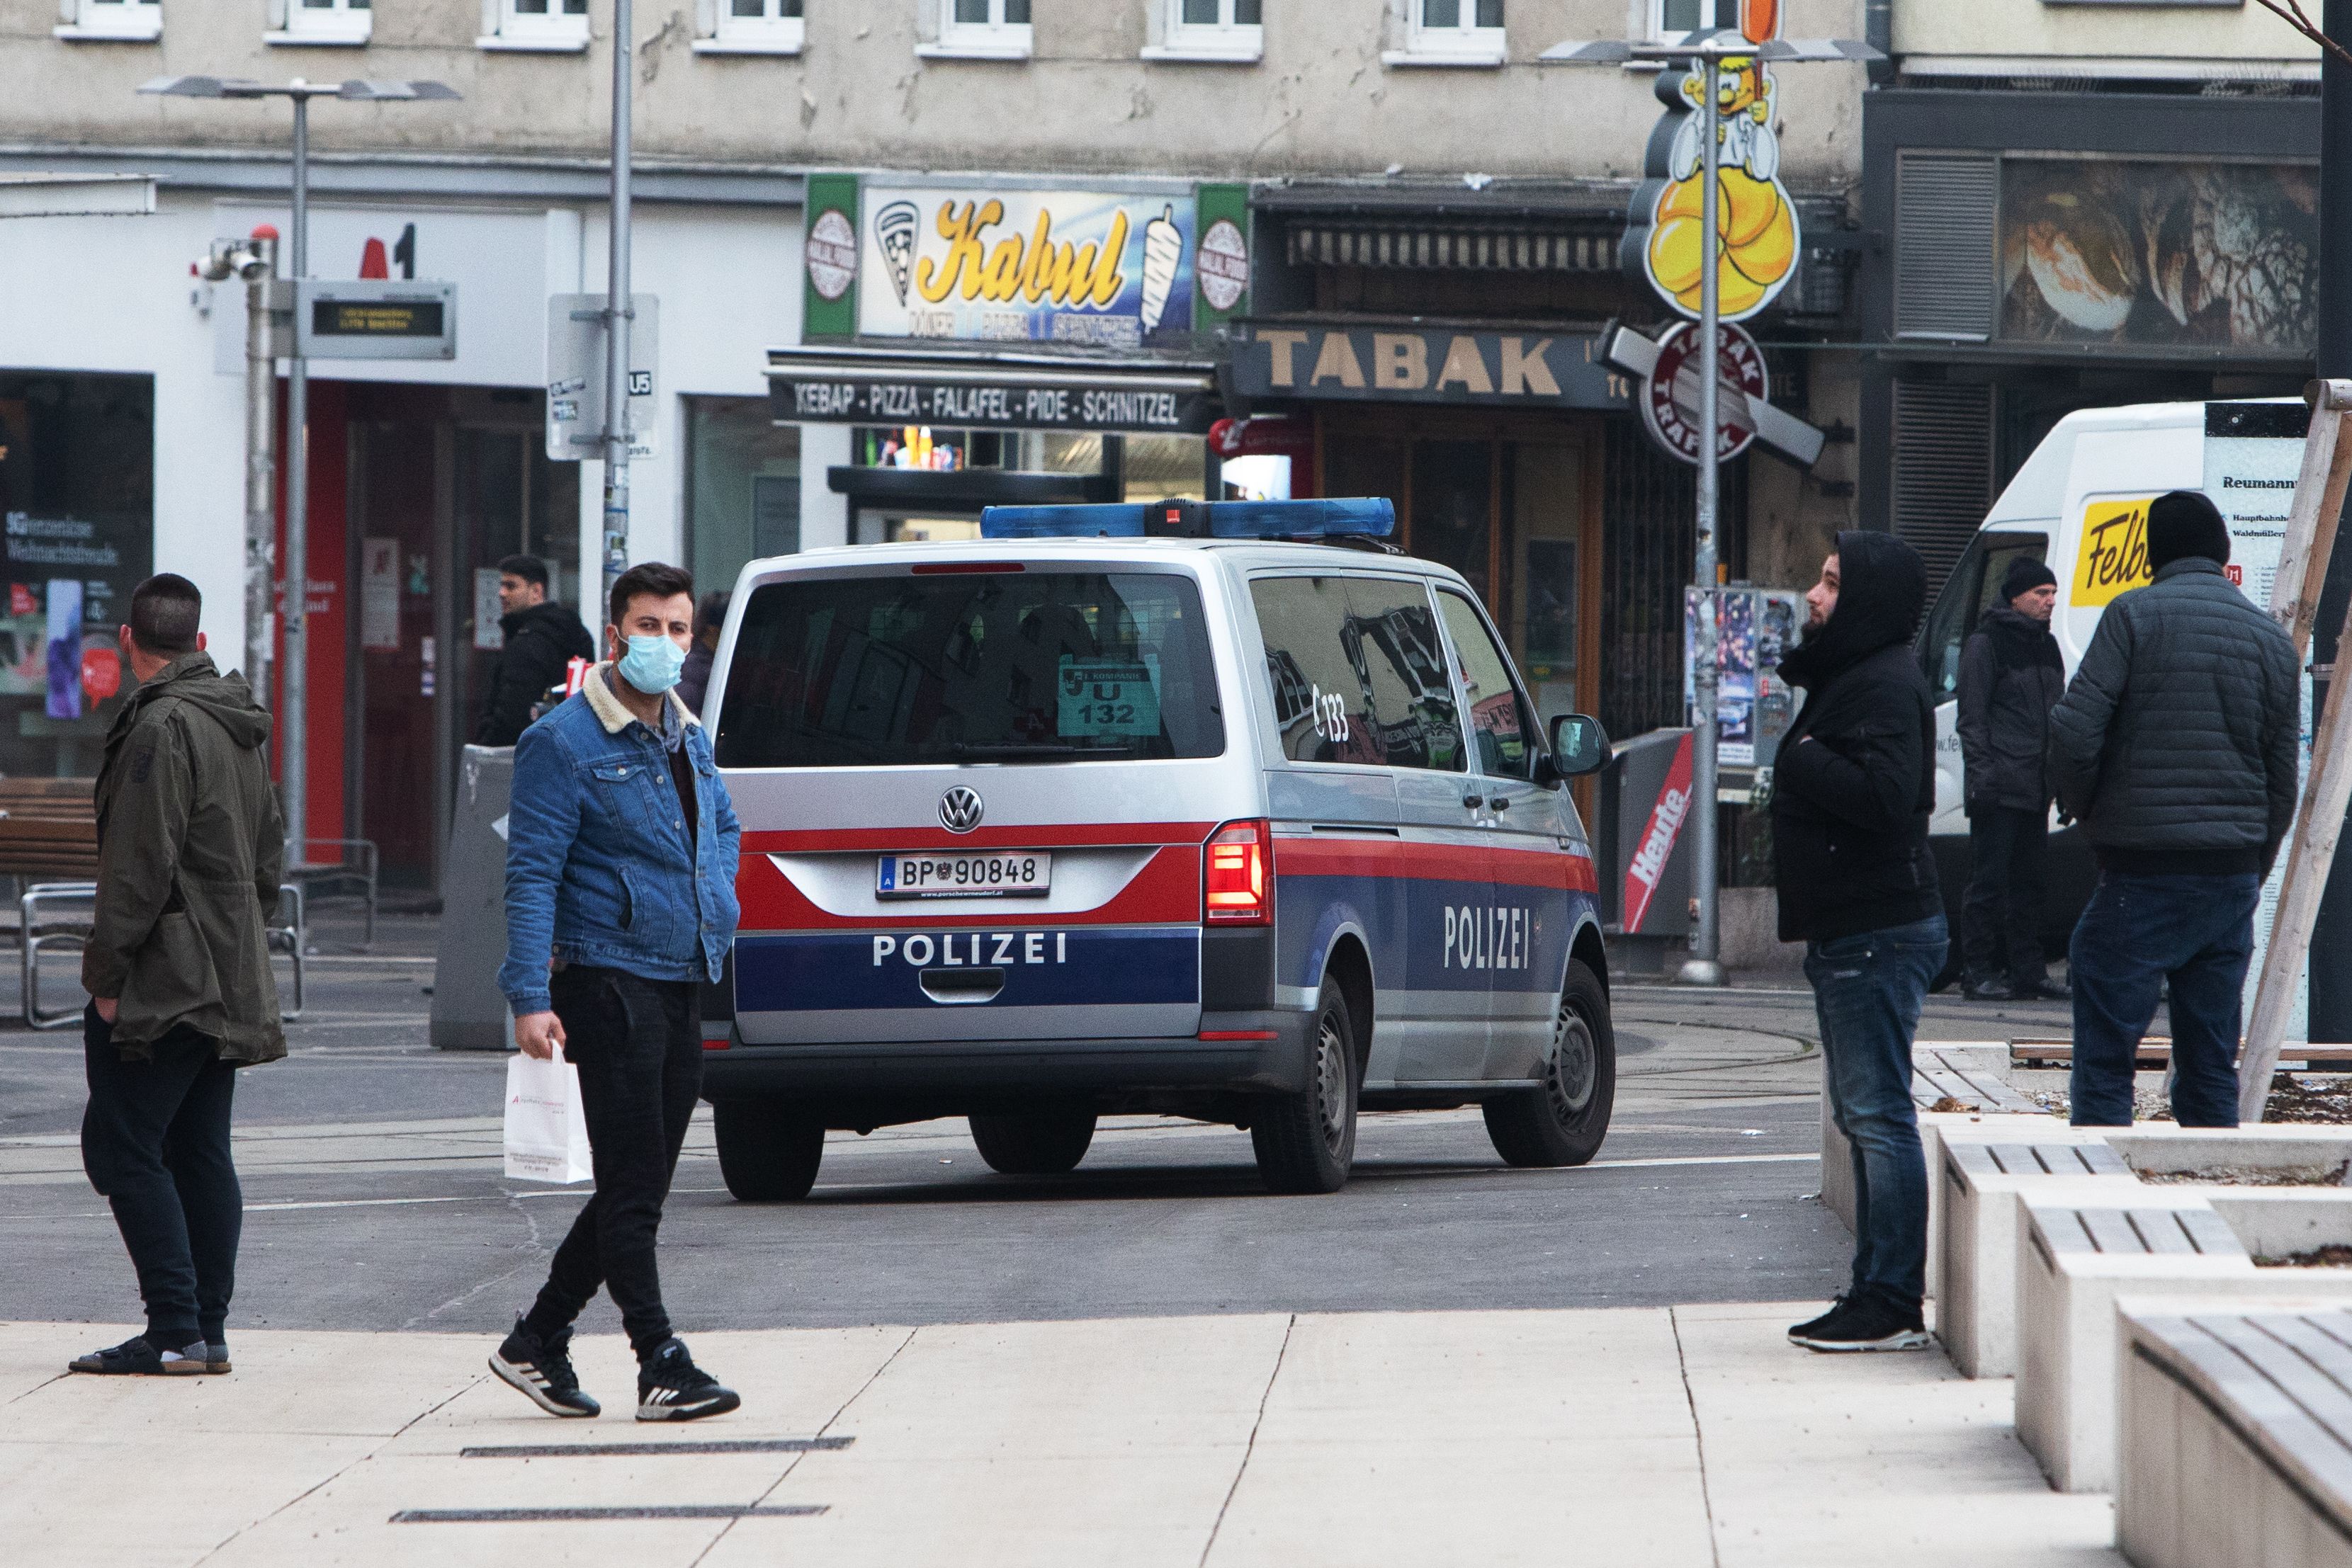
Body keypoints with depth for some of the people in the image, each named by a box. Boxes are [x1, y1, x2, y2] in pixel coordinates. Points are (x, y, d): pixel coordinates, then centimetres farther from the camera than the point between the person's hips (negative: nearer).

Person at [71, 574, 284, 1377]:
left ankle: (175, 1332, -11)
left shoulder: (163, 726, -15)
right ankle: (206, 1332, 11)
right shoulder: (242, 726, 14)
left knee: (121, 1145, -6)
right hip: (229, 979, 9)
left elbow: (140, 866, -19)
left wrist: (106, 972, -14)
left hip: (165, 976, -9)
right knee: (201, 1153, 11)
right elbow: (269, 852, 21)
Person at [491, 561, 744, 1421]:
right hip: (610, 983, -8)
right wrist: (531, 997, -20)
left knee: (639, 1186, 11)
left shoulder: (688, 737, 14)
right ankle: (661, 1366, -6)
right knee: (631, 1186, -7)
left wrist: (717, 901, 16)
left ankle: (538, 1341, 21)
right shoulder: (565, 742, -10)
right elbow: (532, 875, -13)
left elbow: (724, 825, 35)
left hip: (682, 985, 8)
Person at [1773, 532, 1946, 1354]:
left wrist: (1796, 755, -18)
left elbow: (1883, 794, -28)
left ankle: (1893, 1303, -11)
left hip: (1879, 936, -11)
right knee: (1863, 1116, 13)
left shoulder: (1887, 686, -14)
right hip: (1847, 934, 11)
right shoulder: (1847, 678, 20)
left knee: (1879, 1114, -11)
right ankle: (1876, 1295, 17)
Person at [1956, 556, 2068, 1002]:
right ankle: (1979, 972, -4)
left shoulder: (2047, 647, 18)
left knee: (2027, 882, 9)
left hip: (2035, 790, 8)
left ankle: (2026, 970, 12)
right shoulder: (1986, 645, -5)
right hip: (1999, 788, -8)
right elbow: (1971, 718, -9)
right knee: (1990, 880, -6)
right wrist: (1982, 772, -17)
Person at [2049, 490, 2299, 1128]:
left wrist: (2085, 810, 5)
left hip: (2141, 872, -5)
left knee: (2105, 1063, -1)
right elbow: (2282, 787, 11)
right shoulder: (2273, 641, 9)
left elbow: (2074, 735, -14)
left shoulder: (2135, 615, -6)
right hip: (2233, 877, 5)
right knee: (2211, 1071, 11)